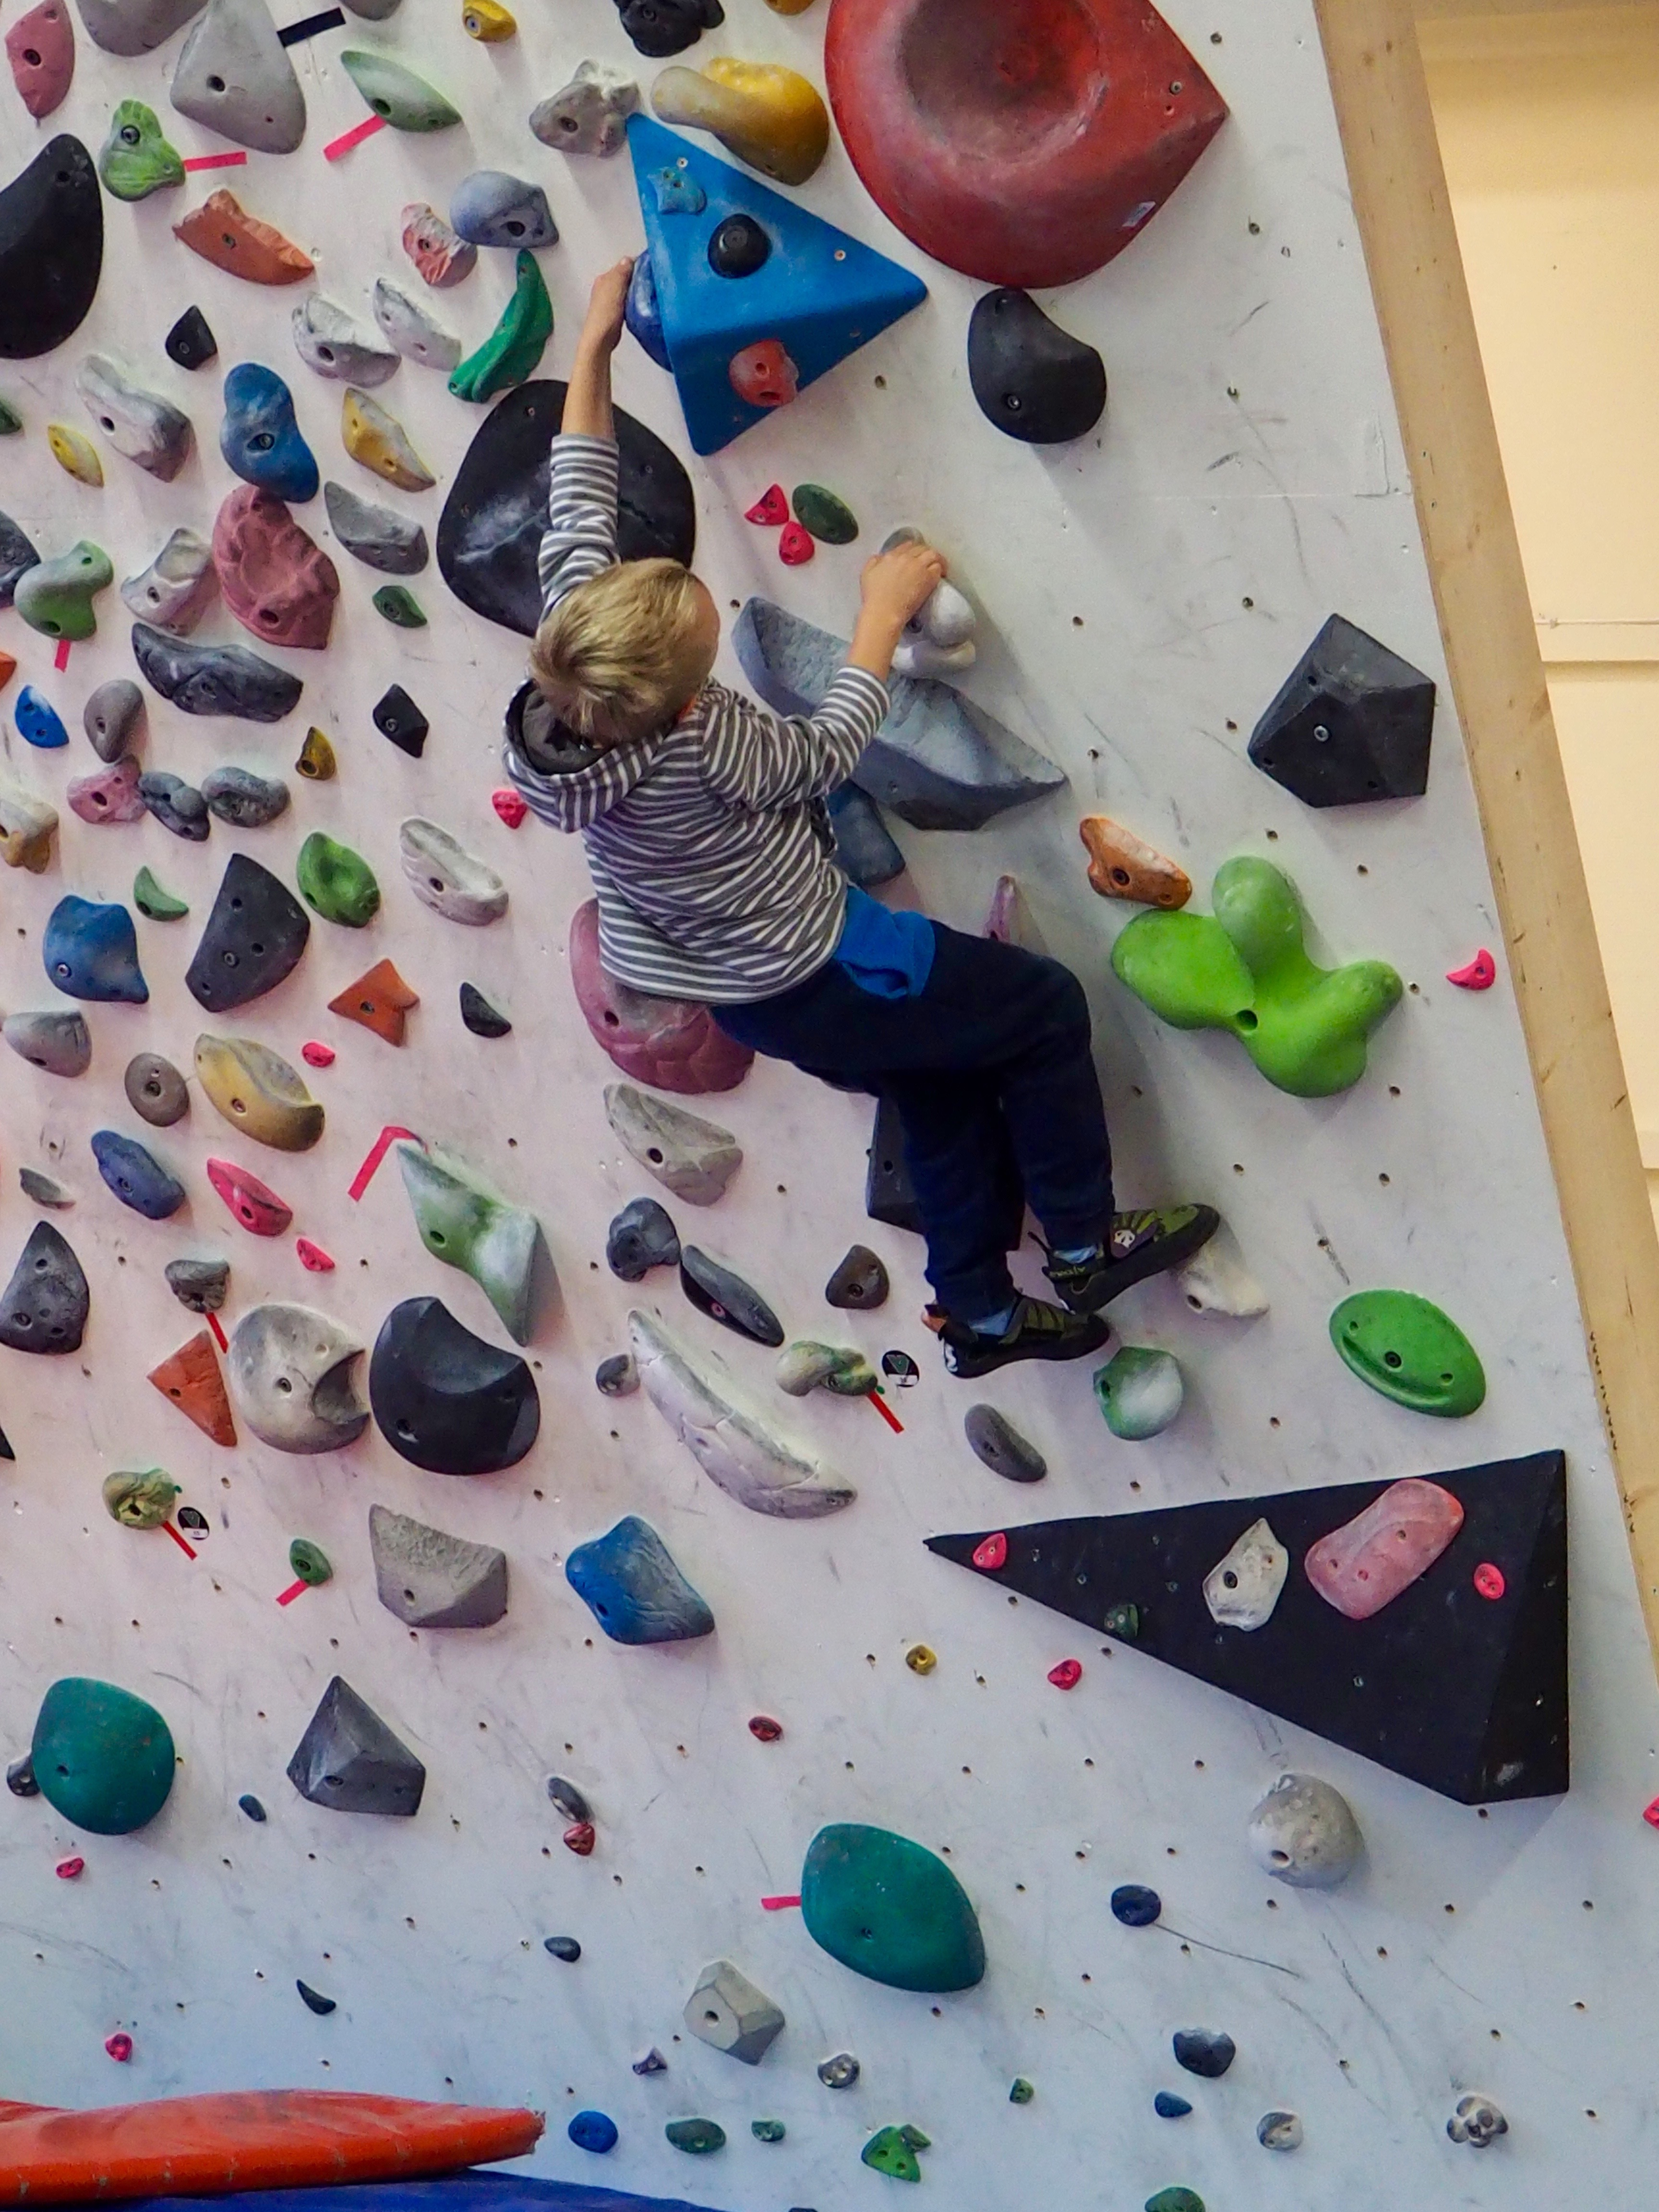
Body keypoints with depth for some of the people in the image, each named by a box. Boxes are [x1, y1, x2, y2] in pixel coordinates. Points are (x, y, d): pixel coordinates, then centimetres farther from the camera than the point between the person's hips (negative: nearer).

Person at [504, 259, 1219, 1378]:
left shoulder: (573, 661, -19)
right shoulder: (700, 747, -36)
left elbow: (580, 510, -5)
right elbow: (827, 748, -17)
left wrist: (596, 342, -1)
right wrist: (884, 615, -6)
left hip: (745, 990, 8)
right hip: (819, 982, -8)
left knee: (941, 1074, 26)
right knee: (1045, 1007, 10)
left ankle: (979, 1312, 36)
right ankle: (1085, 1247, 21)